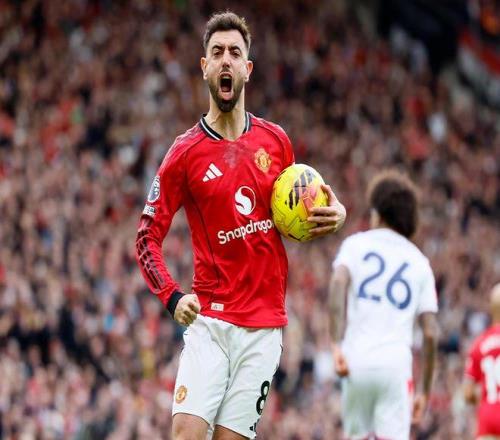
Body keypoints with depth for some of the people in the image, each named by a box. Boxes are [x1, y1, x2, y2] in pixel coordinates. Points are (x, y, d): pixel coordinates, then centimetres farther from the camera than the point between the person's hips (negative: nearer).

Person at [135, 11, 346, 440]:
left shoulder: (276, 140, 9)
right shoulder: (186, 152, -1)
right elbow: (148, 236, 1)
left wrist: (333, 214, 1)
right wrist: (172, 297, -14)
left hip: (265, 325, 3)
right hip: (209, 320, -2)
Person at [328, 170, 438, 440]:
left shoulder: (356, 244, 11)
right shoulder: (419, 261, 15)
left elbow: (339, 281, -12)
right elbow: (430, 333, 9)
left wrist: (336, 345, -15)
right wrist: (425, 390, 15)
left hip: (358, 360, 0)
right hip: (397, 363, 0)